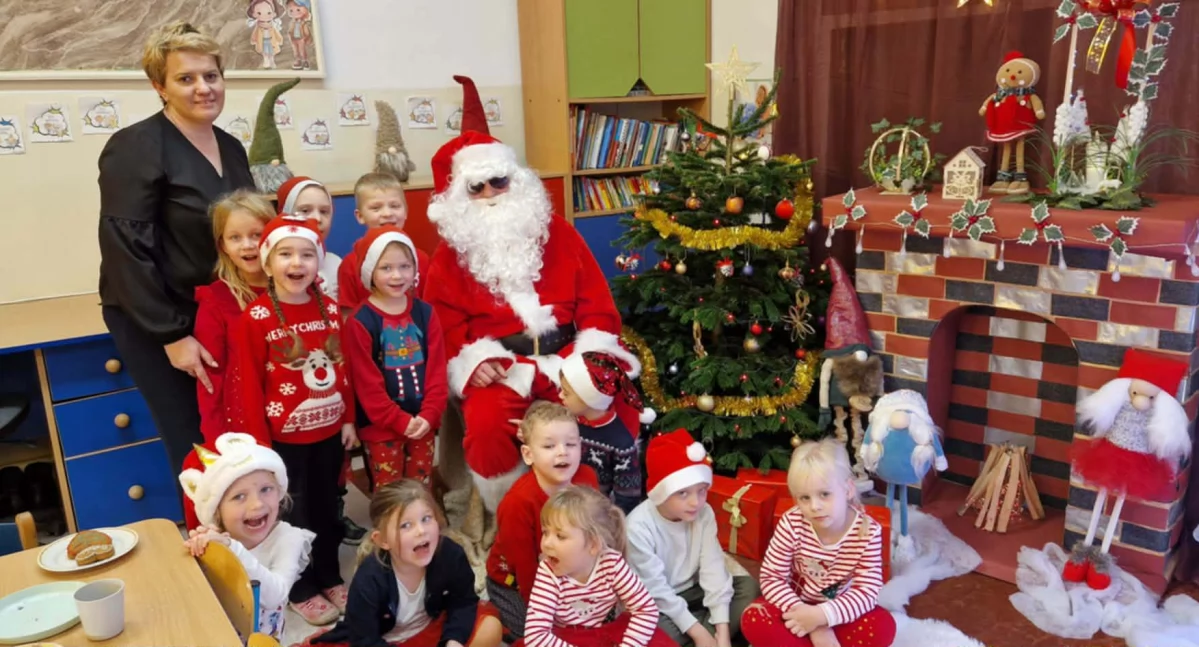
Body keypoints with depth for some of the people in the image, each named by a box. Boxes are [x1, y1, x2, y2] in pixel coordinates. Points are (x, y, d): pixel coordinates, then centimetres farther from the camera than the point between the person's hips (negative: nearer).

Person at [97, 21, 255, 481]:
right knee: (195, 448, -1)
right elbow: (126, 251, -17)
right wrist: (172, 335, -19)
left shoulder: (231, 147, 8)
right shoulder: (135, 148, -13)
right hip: (156, 321, -6)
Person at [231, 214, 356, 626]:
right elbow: (249, 385, -12)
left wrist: (348, 419, 6)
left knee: (327, 508, 18)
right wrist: (260, 442, -12)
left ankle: (330, 578, 36)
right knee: (295, 514, 10)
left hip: (329, 431, 4)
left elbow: (343, 368, 7)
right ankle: (302, 591, 28)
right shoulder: (255, 318, -13)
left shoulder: (329, 310, 1)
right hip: (285, 436, -4)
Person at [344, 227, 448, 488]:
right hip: (382, 427, -3)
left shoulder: (425, 313, 2)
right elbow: (366, 382, -12)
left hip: (422, 423, 4)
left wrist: (429, 415, -11)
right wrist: (400, 421, -14)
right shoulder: (360, 321, -11)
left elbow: (437, 370, 0)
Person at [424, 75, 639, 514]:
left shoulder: (556, 232, 10)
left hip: (566, 360, 1)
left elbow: (596, 301, 7)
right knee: (485, 424, -31)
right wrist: (473, 362, -16)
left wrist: (593, 355, -9)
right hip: (498, 369, -1)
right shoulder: (450, 256, 8)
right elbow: (447, 327, 4)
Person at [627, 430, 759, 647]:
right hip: (655, 604, -5)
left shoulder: (704, 513, -12)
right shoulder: (639, 526, -26)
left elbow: (713, 568, -15)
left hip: (691, 591, 6)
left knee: (749, 587, -11)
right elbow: (655, 589, -23)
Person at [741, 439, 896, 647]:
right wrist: (813, 624, -28)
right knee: (754, 621, -28)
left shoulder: (868, 531, -20)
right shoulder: (792, 524, -21)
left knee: (883, 627, -28)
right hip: (799, 605, -1)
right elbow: (771, 577, -18)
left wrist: (821, 615, -35)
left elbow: (867, 591, -20)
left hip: (840, 611, 1)